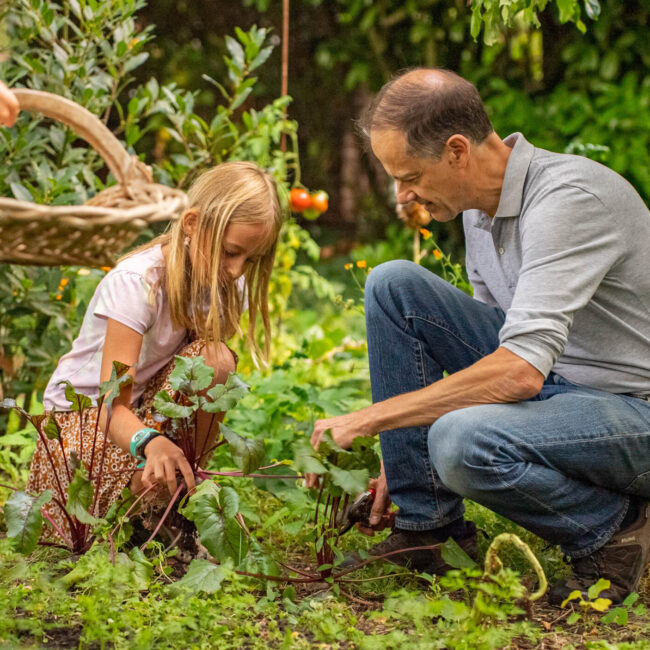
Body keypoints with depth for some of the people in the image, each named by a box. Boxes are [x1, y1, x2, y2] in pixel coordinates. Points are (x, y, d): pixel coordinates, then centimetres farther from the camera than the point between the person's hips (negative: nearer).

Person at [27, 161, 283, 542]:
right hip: (81, 415, -4)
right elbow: (112, 404, -34)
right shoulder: (137, 282, -29)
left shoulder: (225, 286, -8)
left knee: (215, 359, -27)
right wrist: (150, 443, -57)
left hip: (151, 410, 5)